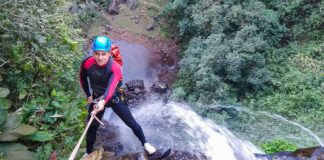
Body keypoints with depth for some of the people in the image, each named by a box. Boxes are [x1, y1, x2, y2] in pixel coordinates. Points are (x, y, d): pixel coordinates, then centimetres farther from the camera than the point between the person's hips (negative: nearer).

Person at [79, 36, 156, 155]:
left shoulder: (115, 67, -32)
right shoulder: (87, 63, -21)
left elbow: (111, 86, -48)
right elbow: (83, 78, 2)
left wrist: (103, 102, -65)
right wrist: (88, 95, 2)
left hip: (114, 97, -2)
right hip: (97, 98, 3)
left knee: (131, 122, 0)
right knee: (92, 127, 9)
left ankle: (145, 144, 20)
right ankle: (88, 153, 32)